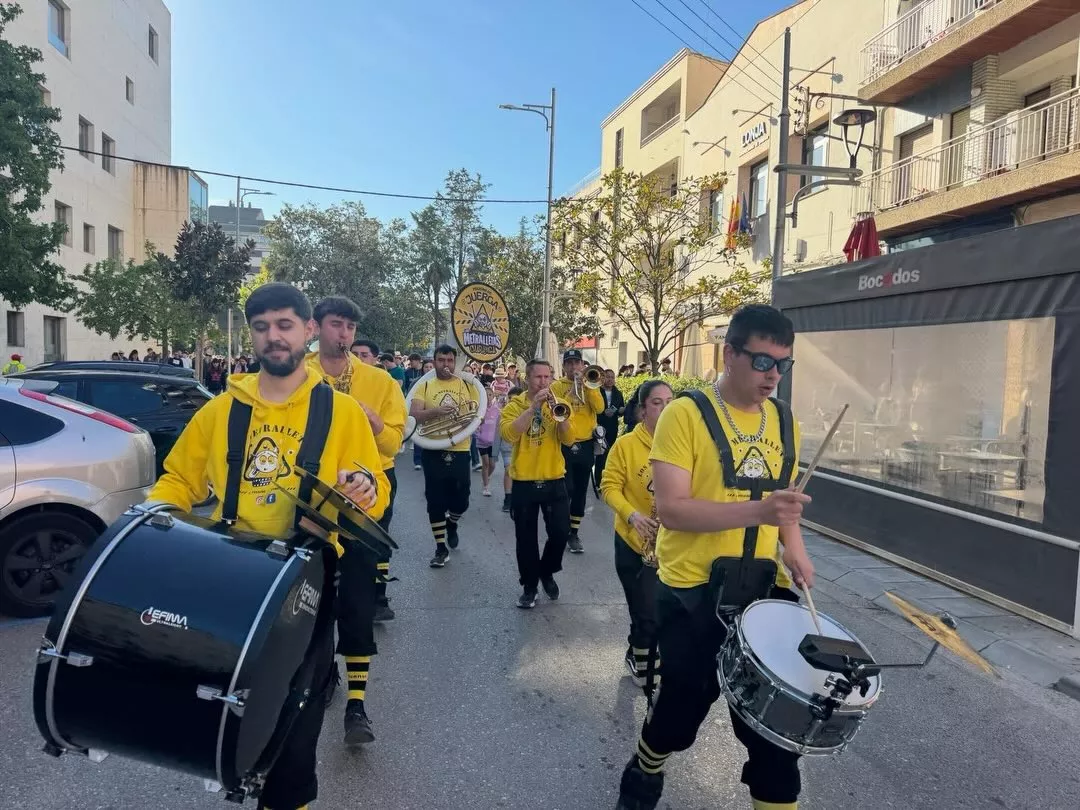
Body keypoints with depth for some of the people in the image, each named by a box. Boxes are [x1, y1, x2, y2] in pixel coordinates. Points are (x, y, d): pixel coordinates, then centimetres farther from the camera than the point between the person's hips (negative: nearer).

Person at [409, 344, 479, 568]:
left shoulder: (467, 385, 6)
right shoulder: (424, 386, 1)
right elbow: (414, 414, -12)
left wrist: (470, 419, -14)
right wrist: (436, 411, -29)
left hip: (459, 451, 1)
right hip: (432, 451, -1)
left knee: (460, 500, 5)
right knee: (435, 501, 4)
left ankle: (451, 524, 40)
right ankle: (441, 548, 17)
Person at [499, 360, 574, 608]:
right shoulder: (515, 405, -2)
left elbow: (568, 440, -7)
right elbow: (508, 435, -22)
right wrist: (533, 407, -24)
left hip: (554, 481, 2)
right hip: (523, 483, -1)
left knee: (560, 533, 1)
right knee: (526, 539, 7)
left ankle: (547, 572, 28)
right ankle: (529, 586, 23)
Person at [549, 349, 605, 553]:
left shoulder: (590, 384, 9)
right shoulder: (557, 386, 1)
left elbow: (599, 408, -7)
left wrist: (587, 384, -12)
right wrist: (572, 389, -19)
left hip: (585, 445, 3)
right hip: (564, 445, -3)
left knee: (580, 492, 8)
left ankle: (573, 533, 18)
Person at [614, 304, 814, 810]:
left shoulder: (784, 422, 6)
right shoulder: (686, 414, -13)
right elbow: (669, 508, -20)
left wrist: (795, 549, 0)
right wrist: (756, 510, -30)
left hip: (765, 591, 5)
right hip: (694, 593, -4)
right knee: (683, 708, 13)